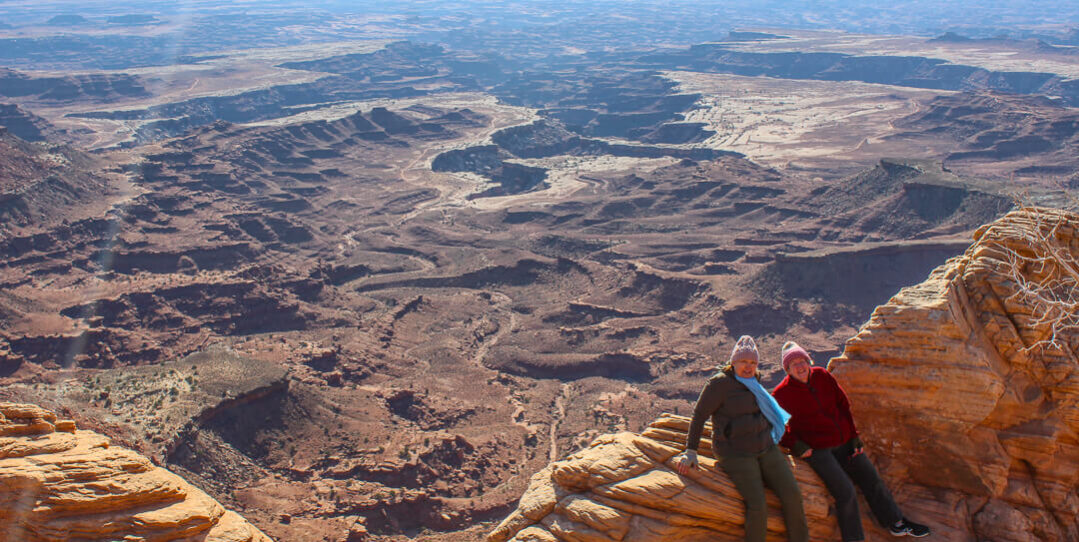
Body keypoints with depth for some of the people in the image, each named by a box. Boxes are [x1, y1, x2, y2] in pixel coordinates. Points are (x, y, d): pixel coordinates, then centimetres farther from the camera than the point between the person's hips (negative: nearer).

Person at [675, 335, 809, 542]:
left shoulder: (753, 382, 13)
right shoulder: (720, 383, -10)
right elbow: (699, 415, -8)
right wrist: (691, 452, -10)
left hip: (765, 449, 7)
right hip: (736, 454, -7)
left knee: (792, 494, -9)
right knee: (757, 507, -21)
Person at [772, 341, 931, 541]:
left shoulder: (823, 376, 1)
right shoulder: (782, 393, -12)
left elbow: (843, 404, 8)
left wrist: (854, 435, 4)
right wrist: (795, 446, -17)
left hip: (845, 442, 6)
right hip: (817, 449, -6)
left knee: (871, 478, 13)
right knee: (845, 491, -17)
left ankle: (896, 523, 33)